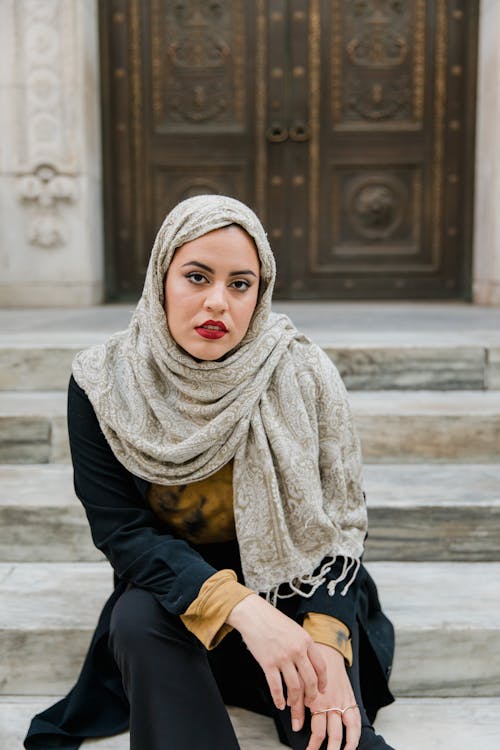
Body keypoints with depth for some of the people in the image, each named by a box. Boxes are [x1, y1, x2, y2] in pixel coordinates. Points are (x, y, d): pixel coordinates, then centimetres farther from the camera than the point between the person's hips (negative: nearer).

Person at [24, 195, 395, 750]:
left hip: (295, 582, -1)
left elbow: (340, 517, -11)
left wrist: (327, 639, -27)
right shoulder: (103, 383, -15)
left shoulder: (302, 373, -16)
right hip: (171, 582, 2)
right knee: (141, 619, -30)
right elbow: (119, 528, -16)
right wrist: (239, 606, -30)